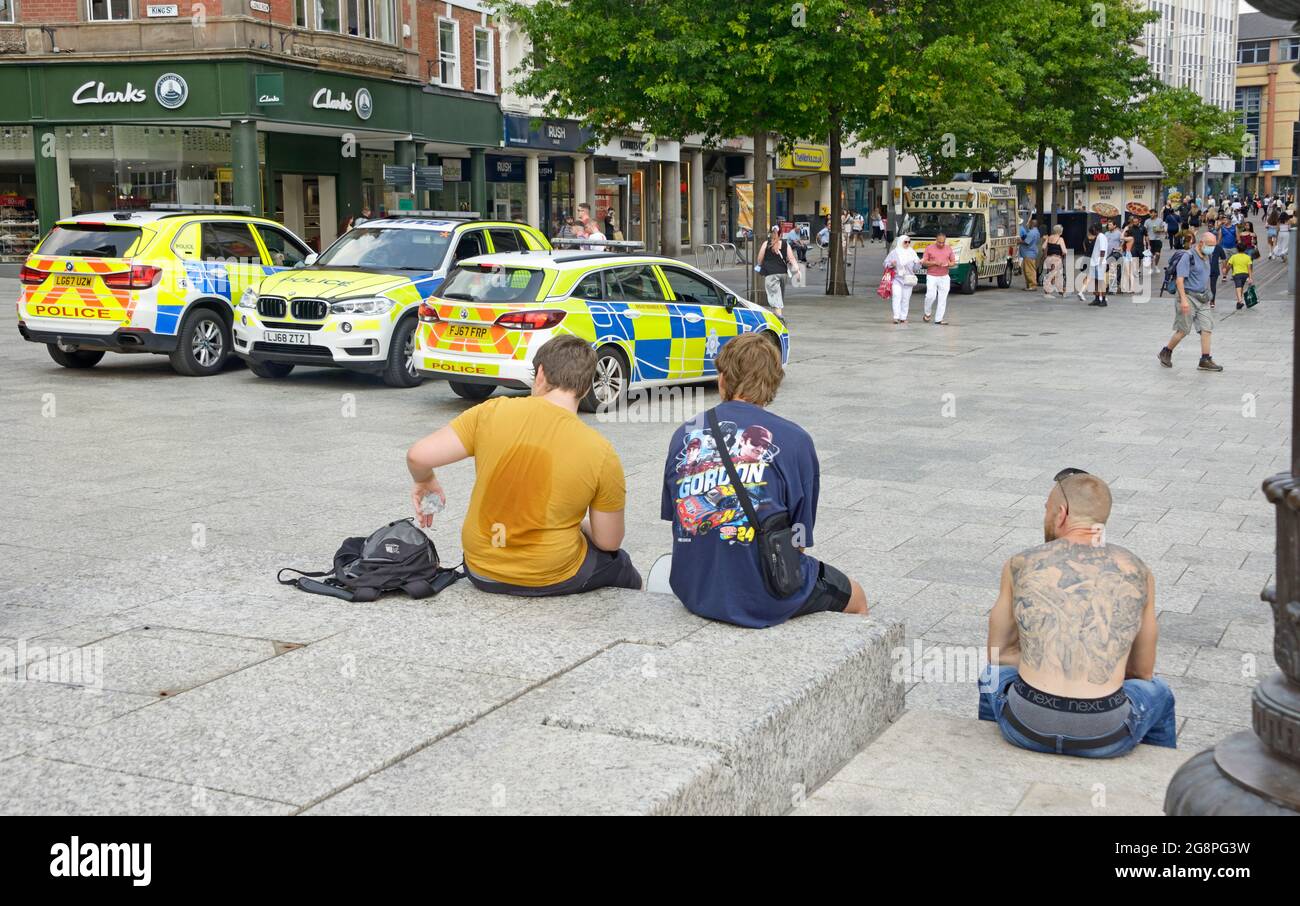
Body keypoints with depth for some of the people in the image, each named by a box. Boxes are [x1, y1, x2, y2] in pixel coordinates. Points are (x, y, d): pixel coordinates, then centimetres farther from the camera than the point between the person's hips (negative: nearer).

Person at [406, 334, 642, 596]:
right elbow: (608, 542, -7)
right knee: (621, 564, 29)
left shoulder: (492, 412, -14)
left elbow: (418, 457, -16)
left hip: (481, 573, 3)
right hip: (553, 579, -3)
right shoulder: (601, 453, -16)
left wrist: (425, 481, 6)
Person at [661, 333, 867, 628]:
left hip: (693, 592, 5)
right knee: (855, 597, 24)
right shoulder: (794, 440, -9)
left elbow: (674, 516, 10)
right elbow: (799, 537, -4)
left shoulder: (683, 436, 2)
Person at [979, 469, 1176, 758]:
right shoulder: (1138, 572, 6)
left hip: (1026, 729, 0)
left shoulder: (1021, 565, 4)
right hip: (1105, 738, 0)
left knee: (995, 675, 37)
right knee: (1157, 693, 35)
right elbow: (1142, 672, 16)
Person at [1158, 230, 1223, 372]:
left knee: (1207, 328, -1)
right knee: (1183, 330, -1)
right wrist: (1183, 300, -27)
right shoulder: (1188, 257, -15)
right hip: (1189, 297, -8)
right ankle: (1165, 353, 18)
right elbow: (1179, 279, -21)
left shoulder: (1207, 257, 12)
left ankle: (1205, 360, -1)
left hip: (1203, 298, 8)